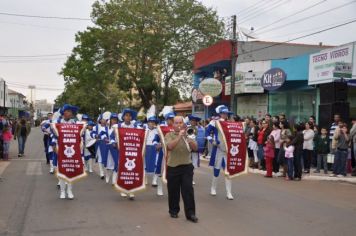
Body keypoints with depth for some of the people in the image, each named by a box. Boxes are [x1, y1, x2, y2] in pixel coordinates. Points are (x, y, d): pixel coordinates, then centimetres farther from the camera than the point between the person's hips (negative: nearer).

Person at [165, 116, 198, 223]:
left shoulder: (188, 135, 8)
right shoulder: (169, 135, 2)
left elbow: (195, 148, -5)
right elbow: (170, 146, -18)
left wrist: (187, 137, -18)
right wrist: (179, 136, -24)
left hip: (187, 167, 1)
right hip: (173, 167, -1)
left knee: (188, 190, -5)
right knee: (173, 191, 7)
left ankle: (190, 213, -2)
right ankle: (174, 211, 25)